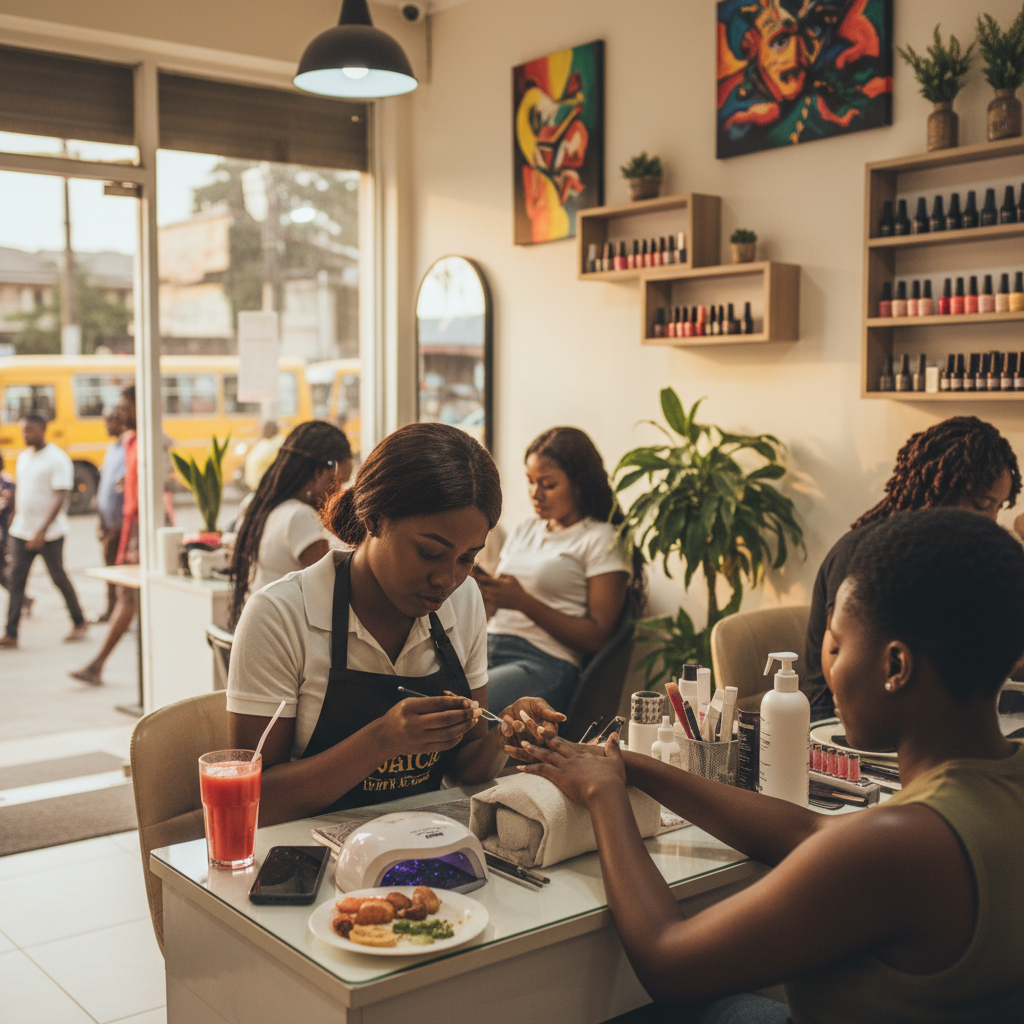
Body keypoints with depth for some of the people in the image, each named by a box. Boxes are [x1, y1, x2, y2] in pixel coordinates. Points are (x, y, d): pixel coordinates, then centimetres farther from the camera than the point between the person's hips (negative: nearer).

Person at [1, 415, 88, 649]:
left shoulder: (57, 459, -12)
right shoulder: (23, 457, 10)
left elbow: (61, 497, -17)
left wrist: (43, 531, -22)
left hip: (50, 534, -6)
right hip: (22, 531, 6)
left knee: (59, 578, 5)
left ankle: (79, 623, 22)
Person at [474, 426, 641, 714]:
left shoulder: (601, 541, 2)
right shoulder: (525, 529, 22)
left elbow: (598, 637, -5)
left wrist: (523, 602, -13)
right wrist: (482, 589, -2)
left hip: (545, 661, -6)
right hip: (487, 647, 6)